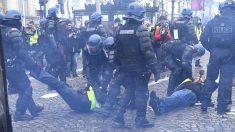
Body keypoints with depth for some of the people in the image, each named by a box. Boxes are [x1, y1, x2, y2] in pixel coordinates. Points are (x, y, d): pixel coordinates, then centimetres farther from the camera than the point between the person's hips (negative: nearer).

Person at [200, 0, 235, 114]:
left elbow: (203, 39, -3)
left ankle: (204, 104, 16)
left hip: (215, 54, 2)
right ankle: (222, 107, 9)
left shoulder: (212, 22, 3)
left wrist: (211, 49, 9)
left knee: (210, 78, 13)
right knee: (226, 81, 5)